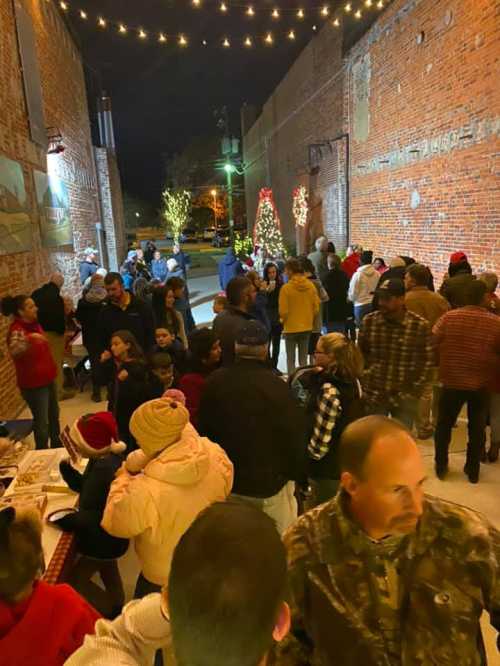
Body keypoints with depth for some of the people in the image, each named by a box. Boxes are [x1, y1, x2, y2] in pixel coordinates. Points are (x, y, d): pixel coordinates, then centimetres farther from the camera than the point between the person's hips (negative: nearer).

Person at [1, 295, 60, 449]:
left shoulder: (34, 324, 4)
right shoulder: (17, 330, -23)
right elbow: (14, 352, -43)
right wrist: (28, 339, -60)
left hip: (47, 377, 10)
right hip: (33, 383, -9)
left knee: (54, 414, 24)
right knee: (41, 421, -2)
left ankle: (57, 445, 44)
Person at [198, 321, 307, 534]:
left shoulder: (215, 382, -5)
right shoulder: (275, 386, -20)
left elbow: (204, 429, 7)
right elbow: (294, 434, -14)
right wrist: (299, 474, 3)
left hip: (226, 482, 5)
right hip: (269, 484, -5)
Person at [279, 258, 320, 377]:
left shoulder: (286, 287, -17)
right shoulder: (311, 285, -5)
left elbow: (283, 311, -14)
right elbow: (316, 308, 0)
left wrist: (284, 321, 7)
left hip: (291, 328, -4)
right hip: (307, 327, 4)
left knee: (290, 359, 8)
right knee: (303, 359, 16)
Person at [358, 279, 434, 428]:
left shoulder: (420, 325, -10)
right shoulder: (369, 321, -4)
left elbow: (427, 361, -2)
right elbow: (360, 354, 8)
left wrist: (414, 391, -5)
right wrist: (365, 383, 4)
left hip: (404, 398, -1)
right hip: (373, 396, 2)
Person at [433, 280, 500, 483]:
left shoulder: (448, 317, -12)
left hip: (452, 381, 0)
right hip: (481, 384, 1)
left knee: (444, 425, 18)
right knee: (477, 428, 18)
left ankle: (441, 467, 26)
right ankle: (473, 470, 30)